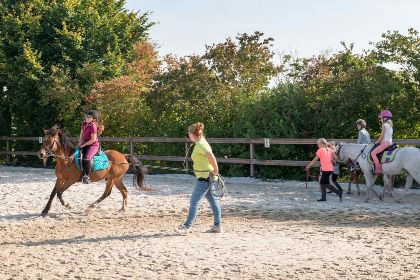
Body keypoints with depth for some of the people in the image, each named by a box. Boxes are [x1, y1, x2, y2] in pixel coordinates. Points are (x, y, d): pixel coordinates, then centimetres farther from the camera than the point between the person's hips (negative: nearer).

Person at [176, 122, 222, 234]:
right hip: (206, 177, 11)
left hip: (204, 177, -11)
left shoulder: (200, 145, -18)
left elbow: (211, 156, -30)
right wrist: (214, 171, 11)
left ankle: (187, 226, -2)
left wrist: (215, 170, -21)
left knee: (194, 202, -6)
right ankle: (217, 225, 20)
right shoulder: (201, 143, 13)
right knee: (213, 200, 13)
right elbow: (210, 157, 20)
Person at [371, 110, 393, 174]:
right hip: (390, 142, 10)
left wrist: (377, 142, 3)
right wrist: (380, 141, 21)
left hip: (385, 143, -10)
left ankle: (378, 168, -21)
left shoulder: (384, 125, -10)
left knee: (373, 153, -13)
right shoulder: (390, 126, 16)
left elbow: (382, 136, -11)